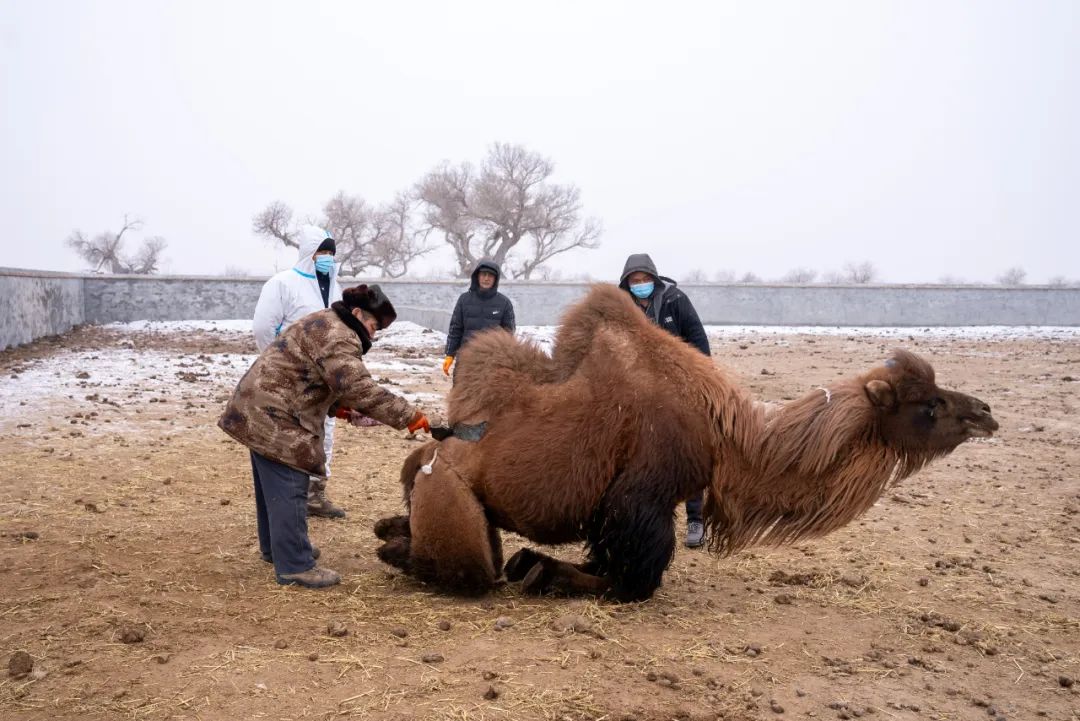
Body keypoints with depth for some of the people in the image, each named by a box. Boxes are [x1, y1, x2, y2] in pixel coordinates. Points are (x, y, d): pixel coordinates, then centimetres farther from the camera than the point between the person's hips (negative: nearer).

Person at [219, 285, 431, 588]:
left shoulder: (323, 325, 17)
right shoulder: (338, 338, -18)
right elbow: (360, 388, -28)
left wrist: (335, 406, 9)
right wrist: (408, 416, -26)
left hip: (259, 409, 11)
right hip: (273, 417, -11)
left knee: (272, 485, 21)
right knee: (289, 490, -8)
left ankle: (274, 547, 35)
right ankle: (295, 566, -4)